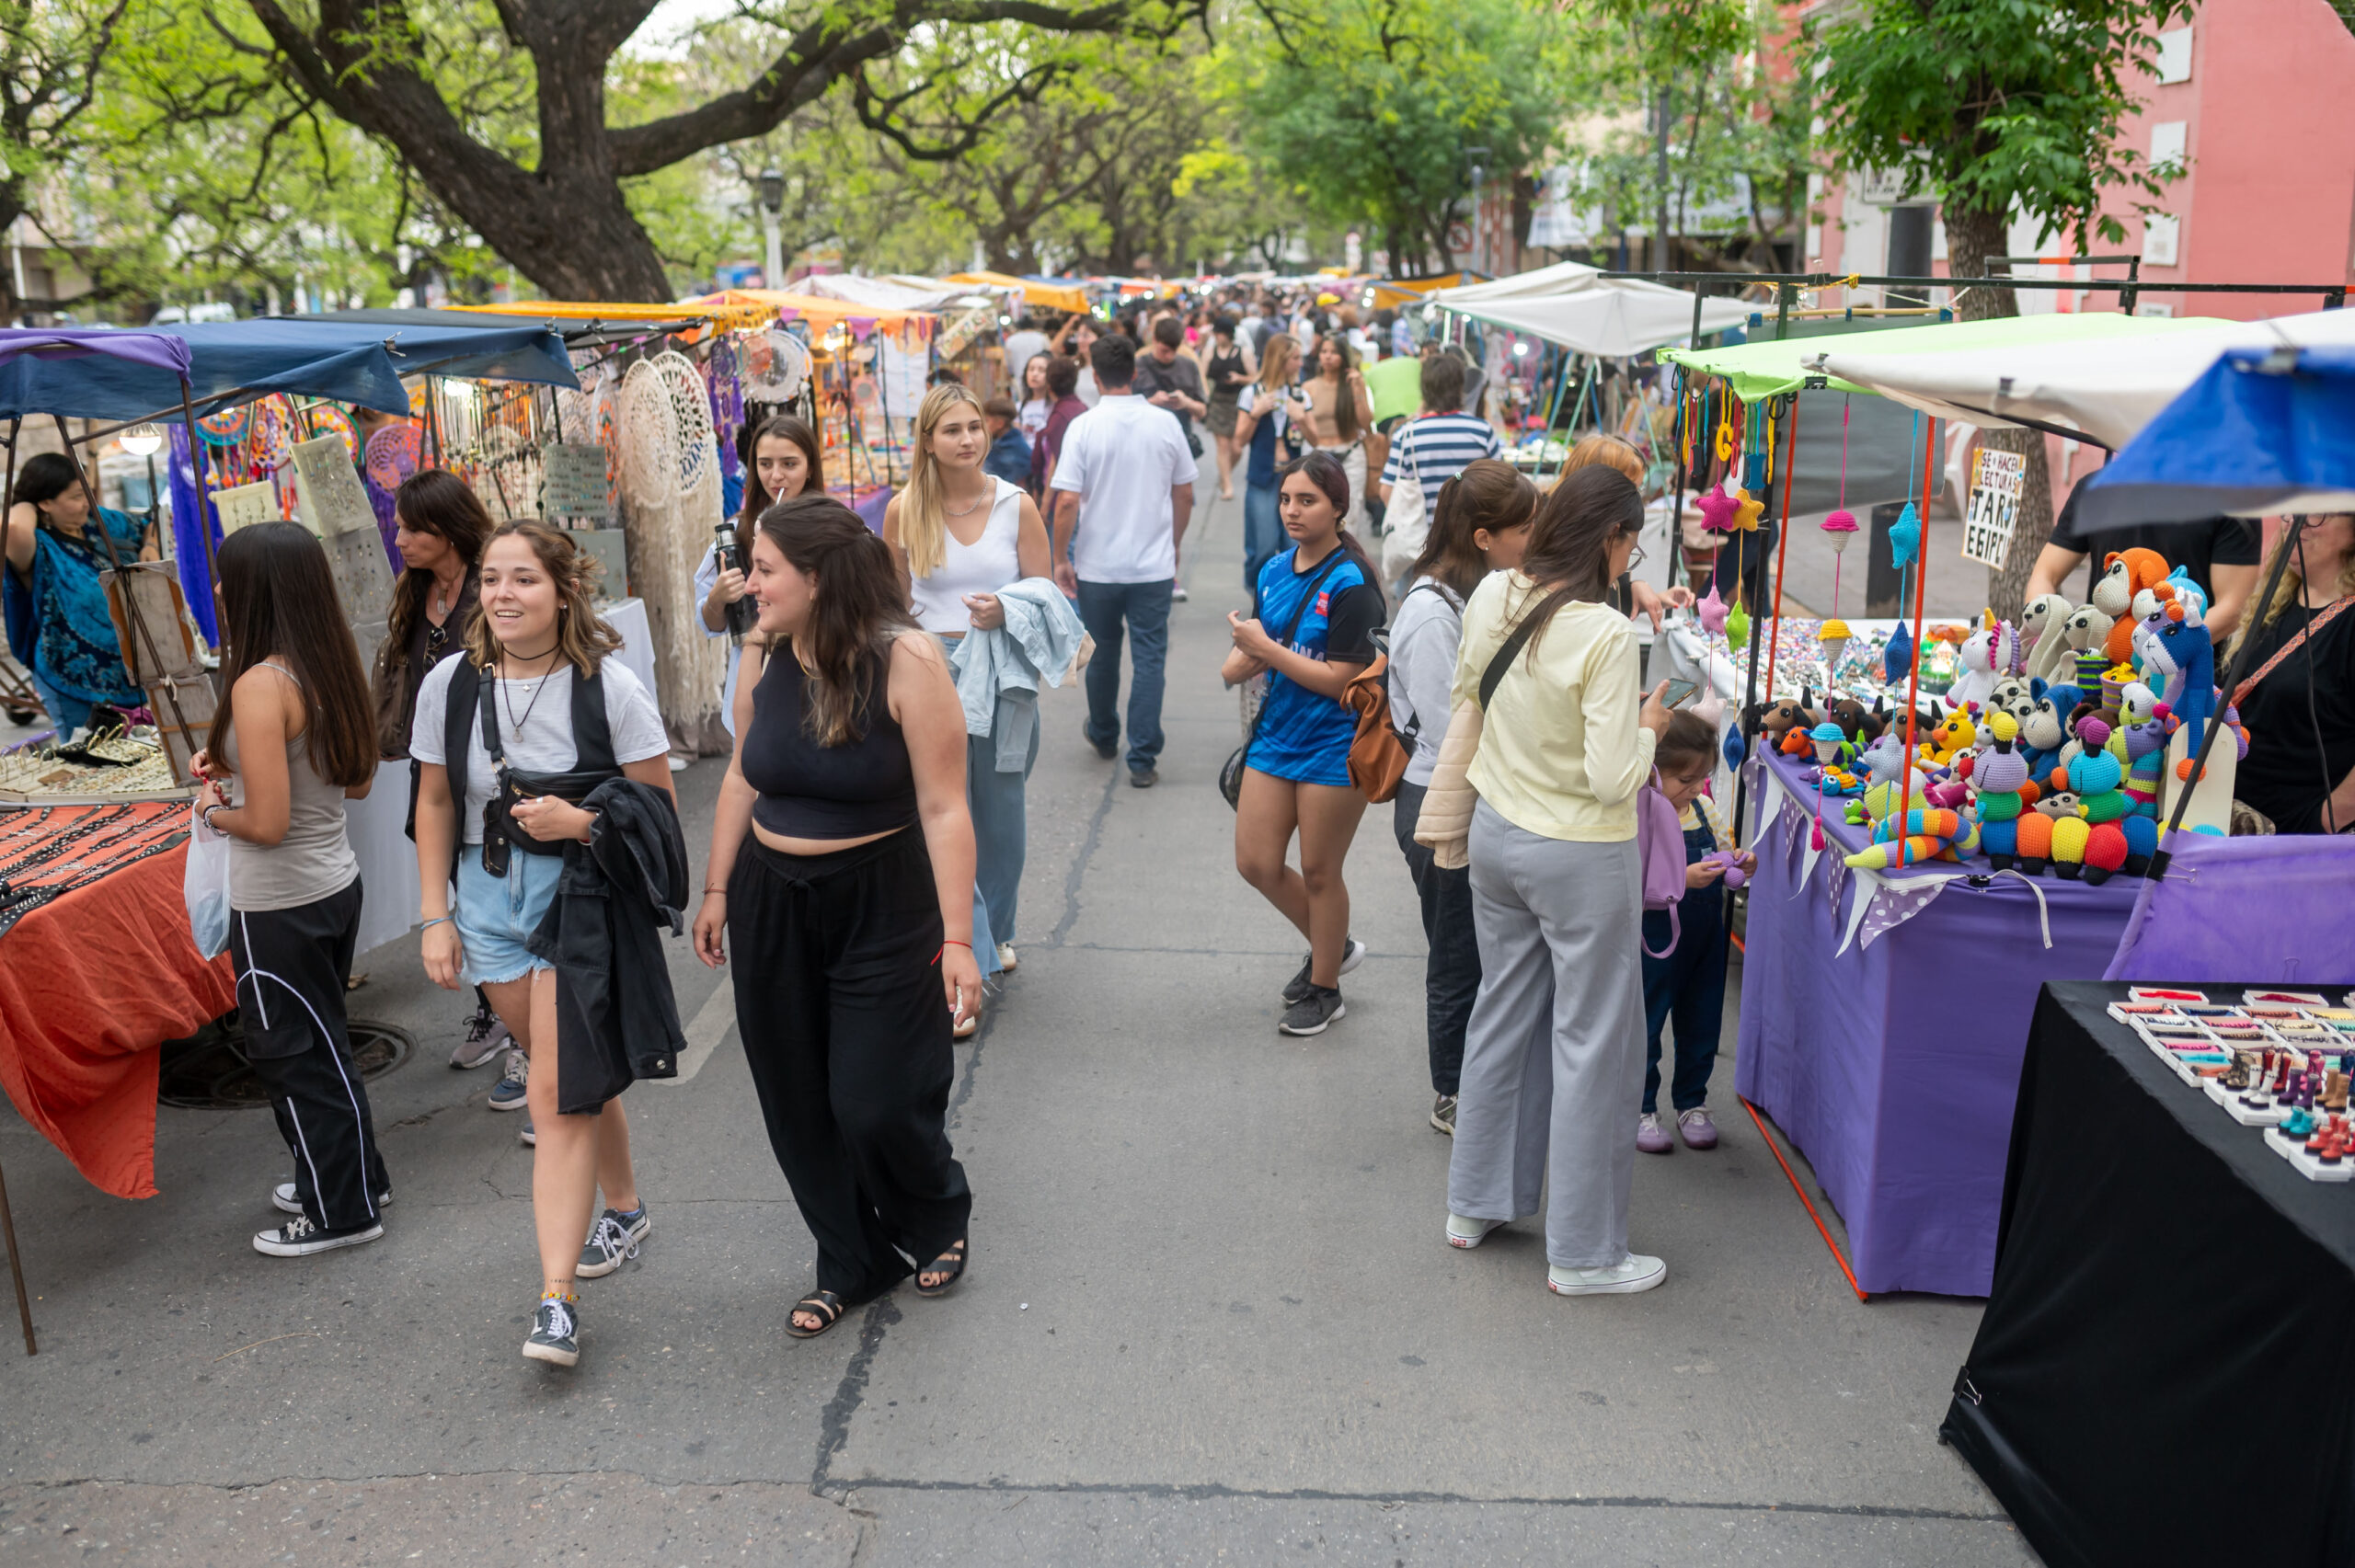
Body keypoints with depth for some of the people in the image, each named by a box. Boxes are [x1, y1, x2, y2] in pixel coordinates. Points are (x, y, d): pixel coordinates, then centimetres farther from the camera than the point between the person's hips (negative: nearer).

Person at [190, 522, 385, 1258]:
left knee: (295, 1054, 9)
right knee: (321, 1041, 23)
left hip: (278, 905, -8)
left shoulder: (261, 685, -23)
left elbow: (268, 823, -25)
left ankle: (342, 1211, 22)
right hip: (336, 882, 8)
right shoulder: (334, 667, 1)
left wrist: (215, 811, -4)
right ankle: (349, 1177, 37)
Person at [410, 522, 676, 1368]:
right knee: (571, 1074, 16)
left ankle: (557, 1299, -5)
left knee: (557, 1092, -9)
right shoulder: (451, 684, 0)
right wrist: (436, 916, 5)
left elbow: (658, 806, -5)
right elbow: (435, 803, 9)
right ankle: (622, 1207, 40)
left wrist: (582, 820, -22)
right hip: (489, 900, 4)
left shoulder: (609, 686, -11)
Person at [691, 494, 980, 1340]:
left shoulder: (904, 661, -16)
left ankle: (940, 1217, 30)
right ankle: (853, 1264, 31)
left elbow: (944, 808, -16)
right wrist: (717, 890, 14)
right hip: (773, 902, 5)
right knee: (798, 1104, 10)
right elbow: (741, 779, 13)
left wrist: (957, 938, -18)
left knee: (873, 1101, -3)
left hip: (880, 904, -5)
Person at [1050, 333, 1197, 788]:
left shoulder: (1084, 427, -10)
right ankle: (1143, 760, -1)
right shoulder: (1165, 423, -3)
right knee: (1150, 659, 3)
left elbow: (1066, 502, -14)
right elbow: (1185, 497, 6)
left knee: (1103, 656, 17)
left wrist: (1060, 559, -2)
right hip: (1154, 566, 0)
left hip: (1097, 567, 0)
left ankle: (1104, 737, 37)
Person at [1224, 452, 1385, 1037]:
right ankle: (1332, 946, 34)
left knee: (1319, 872, 6)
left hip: (1332, 746, -7)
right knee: (1256, 862, 8)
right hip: (1275, 735, 7)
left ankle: (1324, 989, 26)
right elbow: (1239, 663, 12)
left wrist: (1266, 650, -16)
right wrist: (1245, 656, -11)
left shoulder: (1351, 583, -15)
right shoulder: (1274, 571, 7)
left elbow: (1339, 679, -19)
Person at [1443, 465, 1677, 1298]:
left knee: (1501, 1016, 21)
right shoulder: (1604, 633, -23)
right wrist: (1648, 727, -5)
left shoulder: (1491, 597, -3)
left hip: (1496, 832, 7)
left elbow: (1464, 694, 13)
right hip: (1580, 856, -7)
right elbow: (1612, 777, -23)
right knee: (1591, 1043, 6)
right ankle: (1584, 1252, 17)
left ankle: (1474, 1203, 34)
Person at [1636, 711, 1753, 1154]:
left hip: (1705, 939, 6)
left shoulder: (1705, 810, 3)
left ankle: (1692, 1103, 32)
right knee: (1644, 1027, 7)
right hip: (1655, 943, -6)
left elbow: (1724, 856, 15)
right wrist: (1683, 879, -31)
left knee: (1701, 1026, 15)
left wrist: (1739, 865, -6)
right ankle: (1641, 1109, 21)